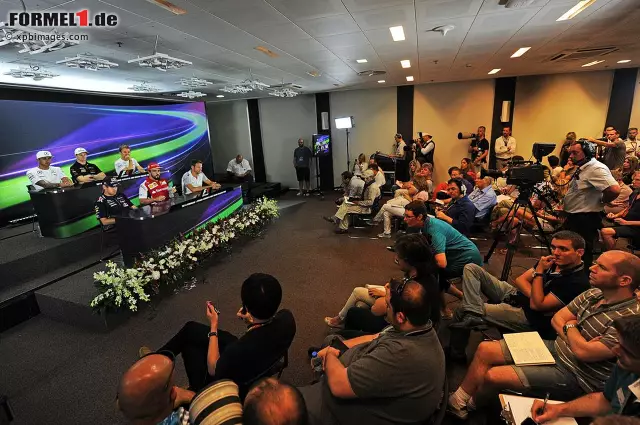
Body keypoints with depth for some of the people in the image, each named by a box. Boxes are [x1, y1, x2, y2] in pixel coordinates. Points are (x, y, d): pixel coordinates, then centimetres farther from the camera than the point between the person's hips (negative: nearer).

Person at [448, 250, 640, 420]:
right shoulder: (593, 294, 0)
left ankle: (468, 407, 14)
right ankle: (457, 401, 7)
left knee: (492, 376, -16)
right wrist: (570, 336, -15)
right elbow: (557, 318, 6)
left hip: (575, 376, -8)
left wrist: (570, 327, -7)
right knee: (485, 349, -3)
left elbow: (583, 352, -27)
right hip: (554, 348, 8)